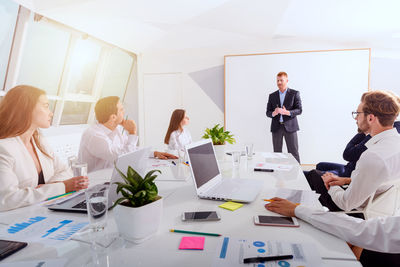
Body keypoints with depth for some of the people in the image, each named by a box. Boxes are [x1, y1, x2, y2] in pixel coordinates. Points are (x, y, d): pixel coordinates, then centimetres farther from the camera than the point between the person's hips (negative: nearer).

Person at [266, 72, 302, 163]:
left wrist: (287, 112, -23)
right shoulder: (272, 96, 10)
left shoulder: (294, 93, 3)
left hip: (290, 126, -2)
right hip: (276, 127, 2)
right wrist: (274, 113, -17)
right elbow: (268, 113, 7)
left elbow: (299, 110, -5)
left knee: (293, 152, 0)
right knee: (277, 152, 5)